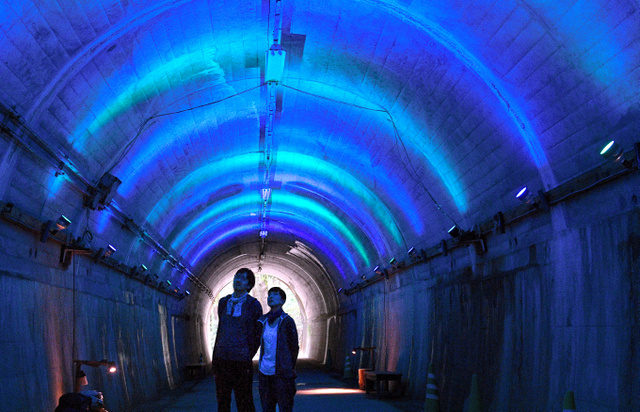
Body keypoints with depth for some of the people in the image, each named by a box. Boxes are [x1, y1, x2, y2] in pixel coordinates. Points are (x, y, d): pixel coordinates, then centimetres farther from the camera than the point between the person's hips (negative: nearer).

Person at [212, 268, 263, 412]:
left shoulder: (253, 305, -2)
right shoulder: (223, 302, 11)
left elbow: (258, 334, 4)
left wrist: (249, 355, -1)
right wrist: (215, 356, 15)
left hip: (242, 361, -5)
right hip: (221, 359, 5)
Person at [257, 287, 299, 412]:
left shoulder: (287, 321, -5)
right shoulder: (263, 321, 8)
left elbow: (294, 347, -1)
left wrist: (289, 371, 0)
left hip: (281, 374, -5)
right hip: (264, 372, 5)